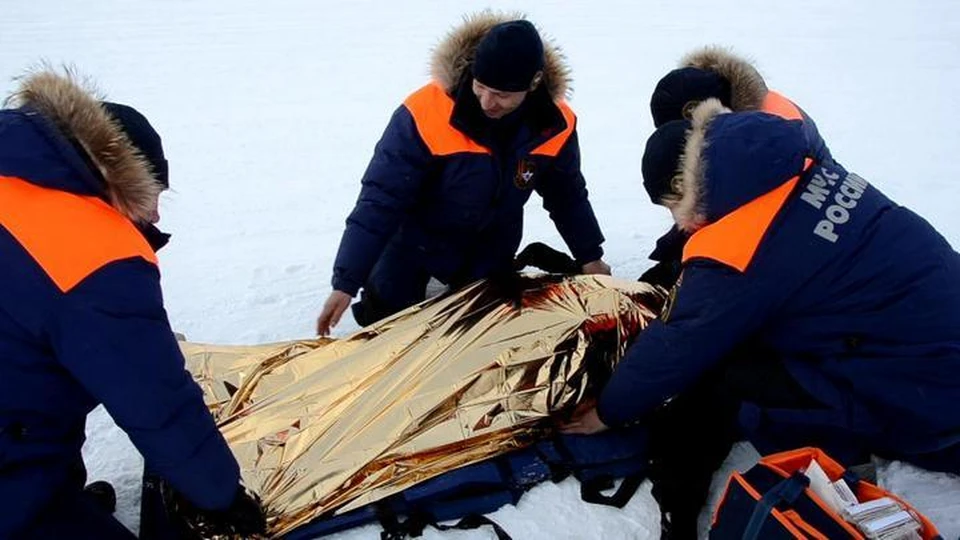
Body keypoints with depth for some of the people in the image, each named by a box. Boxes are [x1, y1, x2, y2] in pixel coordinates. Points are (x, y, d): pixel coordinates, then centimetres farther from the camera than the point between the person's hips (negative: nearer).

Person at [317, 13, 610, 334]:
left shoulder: (554, 124, -21)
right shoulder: (426, 113, -35)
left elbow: (568, 195, -1)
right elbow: (380, 199, -32)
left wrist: (589, 256, 6)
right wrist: (346, 282, -34)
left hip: (491, 248, 3)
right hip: (416, 237, -3)